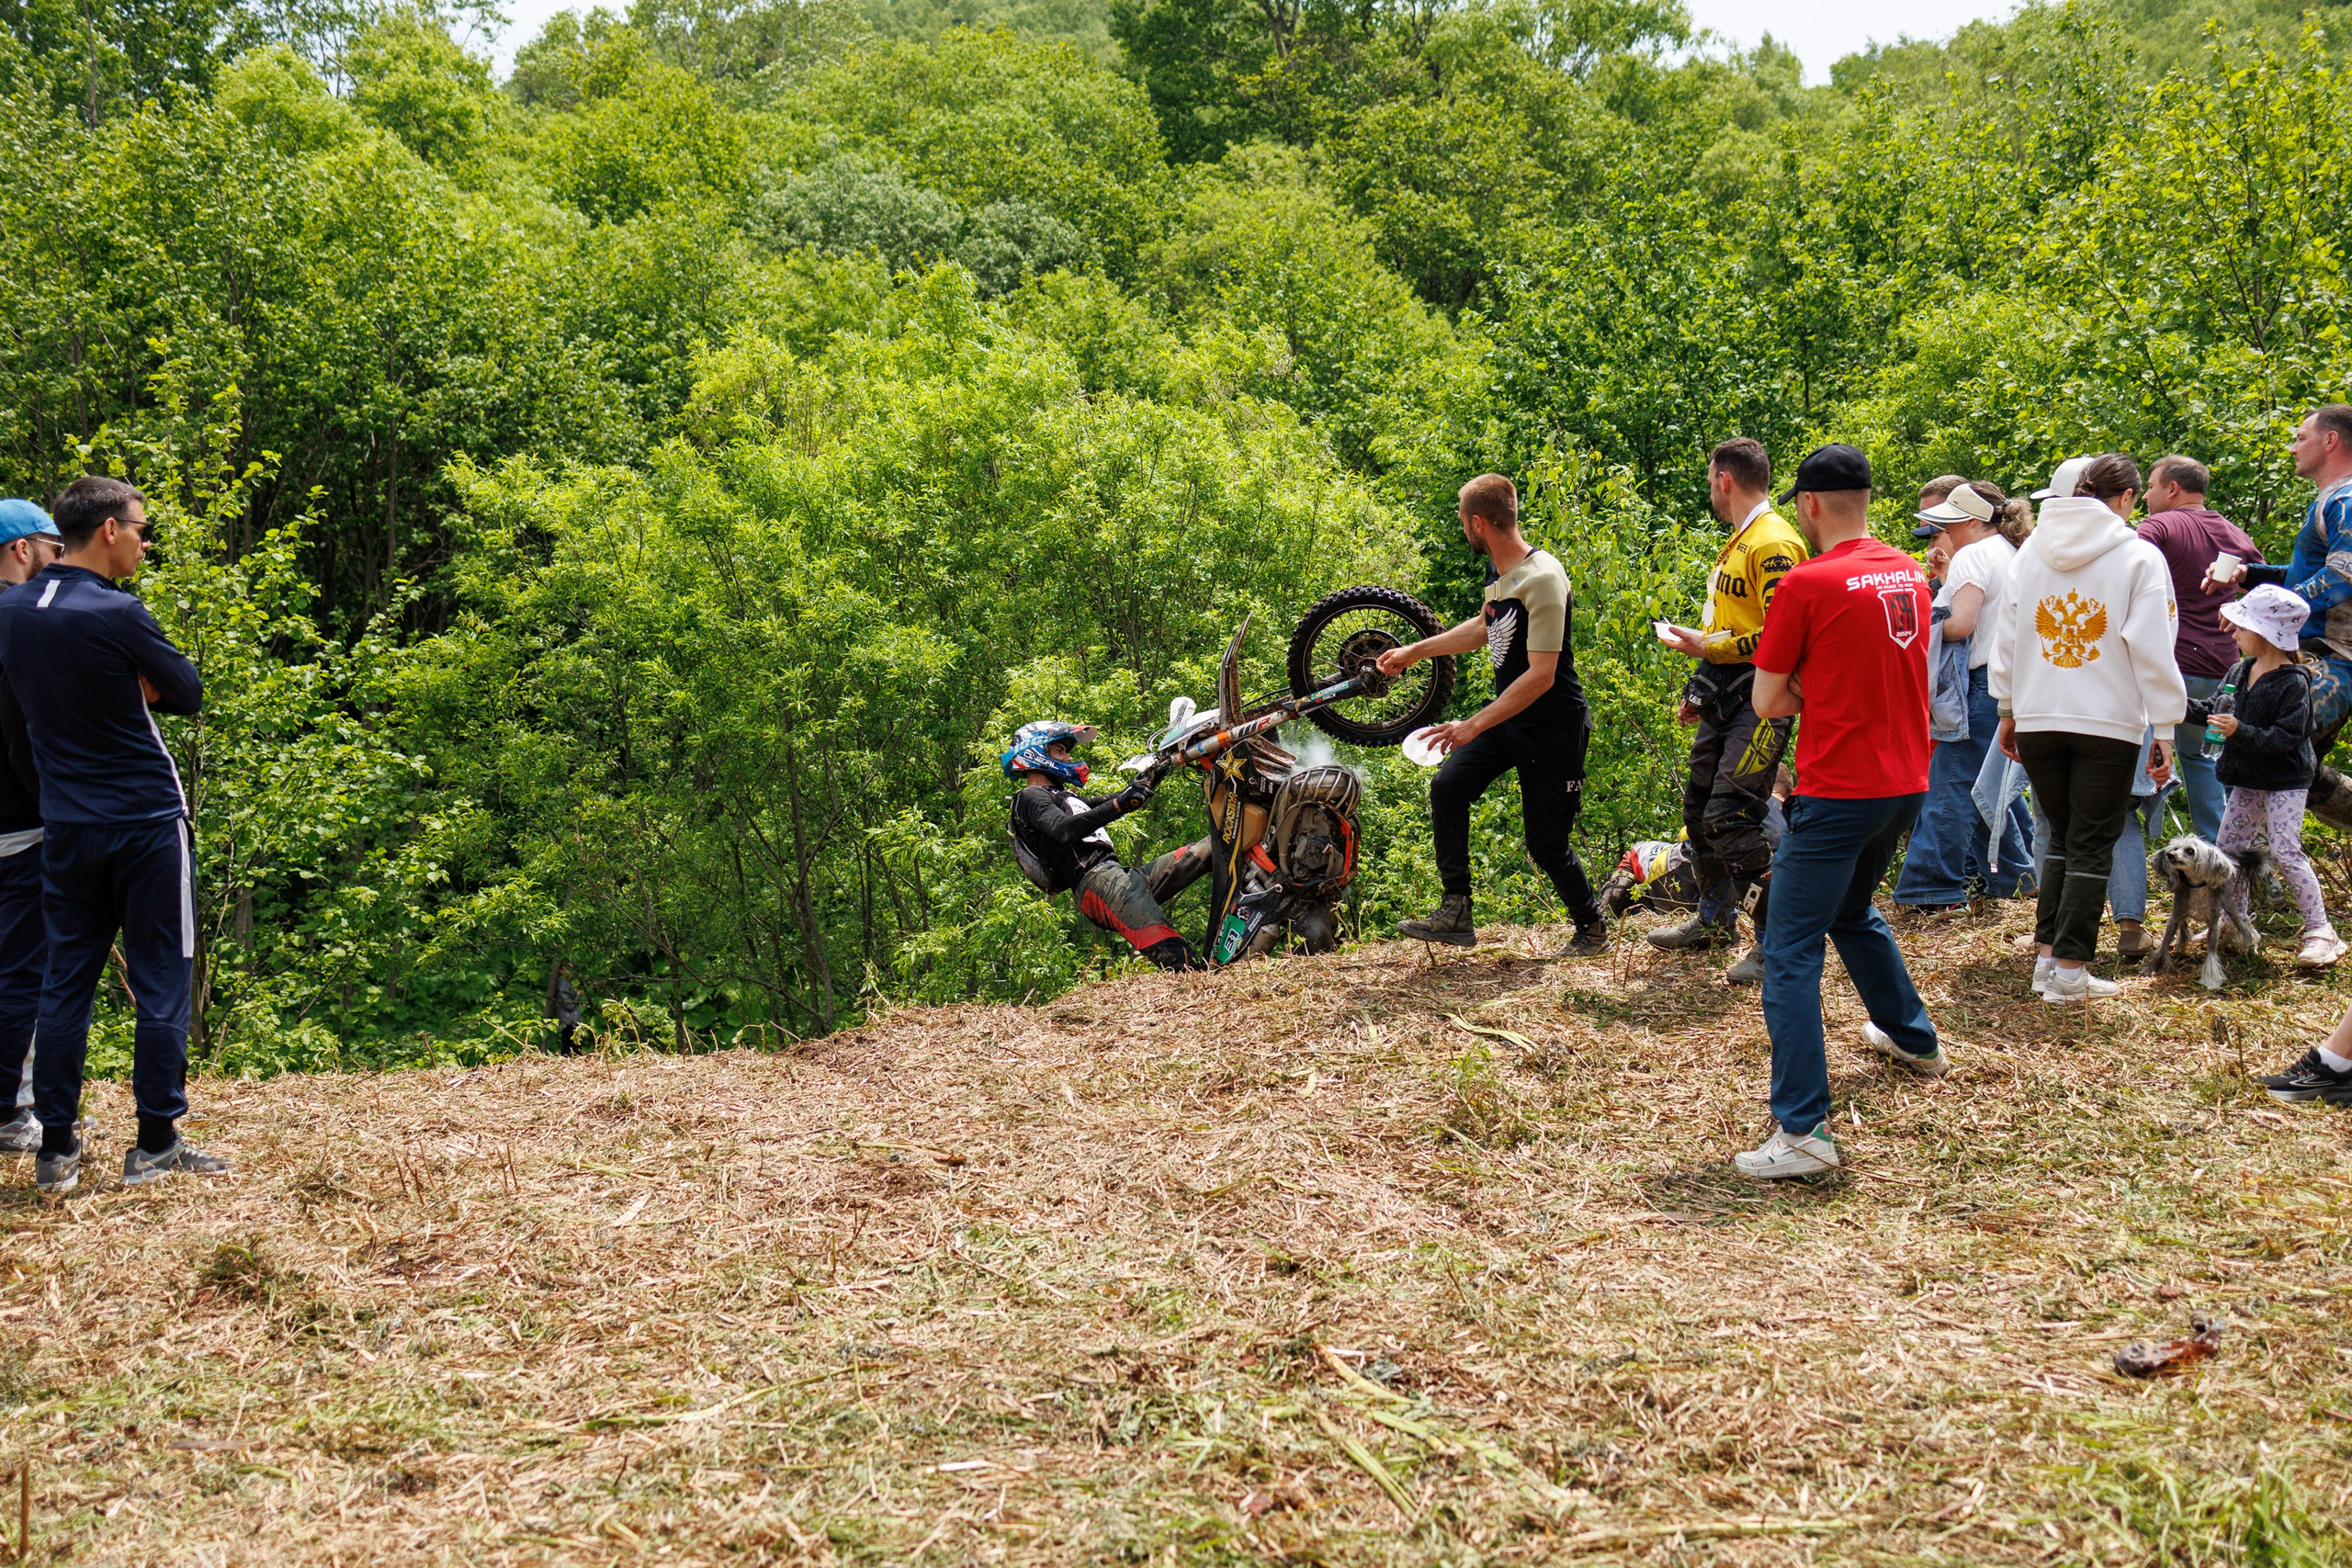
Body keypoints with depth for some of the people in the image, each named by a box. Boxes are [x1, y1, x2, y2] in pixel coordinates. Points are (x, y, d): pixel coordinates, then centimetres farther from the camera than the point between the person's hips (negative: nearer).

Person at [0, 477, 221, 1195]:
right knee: (160, 980, 2)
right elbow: (188, 693, -5)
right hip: (147, 820, -6)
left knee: (66, 981, 11)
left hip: (66, 827, 6)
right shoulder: (117, 616, -16)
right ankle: (154, 1145, 5)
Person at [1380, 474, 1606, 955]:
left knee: (1546, 844, -3)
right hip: (1508, 717, 9)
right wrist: (1413, 651, 30)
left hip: (1552, 726, -8)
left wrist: (1474, 725, -29)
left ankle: (1592, 928, 21)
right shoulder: (1497, 570, 6)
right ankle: (1455, 913, -4)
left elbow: (1541, 675, -28)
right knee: (1448, 787, -8)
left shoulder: (1542, 579, -24)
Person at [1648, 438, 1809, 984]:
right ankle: (1714, 919, 31)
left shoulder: (1773, 544, -15)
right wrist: (1700, 690, 23)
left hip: (1760, 700, -10)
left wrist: (1706, 647, -17)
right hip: (1725, 700, 10)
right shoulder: (1737, 543, 19)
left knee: (1730, 817, -15)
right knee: (1699, 805, 15)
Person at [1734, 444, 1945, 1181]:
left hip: (1838, 793, -8)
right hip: (1905, 782, 8)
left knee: (1791, 954, -6)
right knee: (1854, 912, 31)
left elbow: (1767, 702, -8)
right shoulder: (1911, 573, 8)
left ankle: (1803, 1129, -13)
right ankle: (1912, 1037, 49)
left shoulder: (1808, 583, -14)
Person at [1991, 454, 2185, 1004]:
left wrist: (2009, 711, 19)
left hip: (2037, 718, 4)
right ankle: (2069, 969, 3)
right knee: (2092, 845, 3)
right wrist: (2165, 728, -4)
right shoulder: (2139, 557, -5)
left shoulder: (2032, 551, 8)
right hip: (2109, 722, -4)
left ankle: (2046, 956, 13)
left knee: (2062, 837, 17)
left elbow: (2009, 637, 11)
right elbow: (2153, 650, -8)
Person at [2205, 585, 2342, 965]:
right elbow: (2216, 711, 18)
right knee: (2228, 849, 12)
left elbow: (2287, 737, -24)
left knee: (2286, 852, -13)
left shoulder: (2293, 682, -18)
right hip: (2248, 781, 8)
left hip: (2284, 783, -8)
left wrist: (2240, 731, -32)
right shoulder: (2240, 671, 6)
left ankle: (2319, 931, -6)